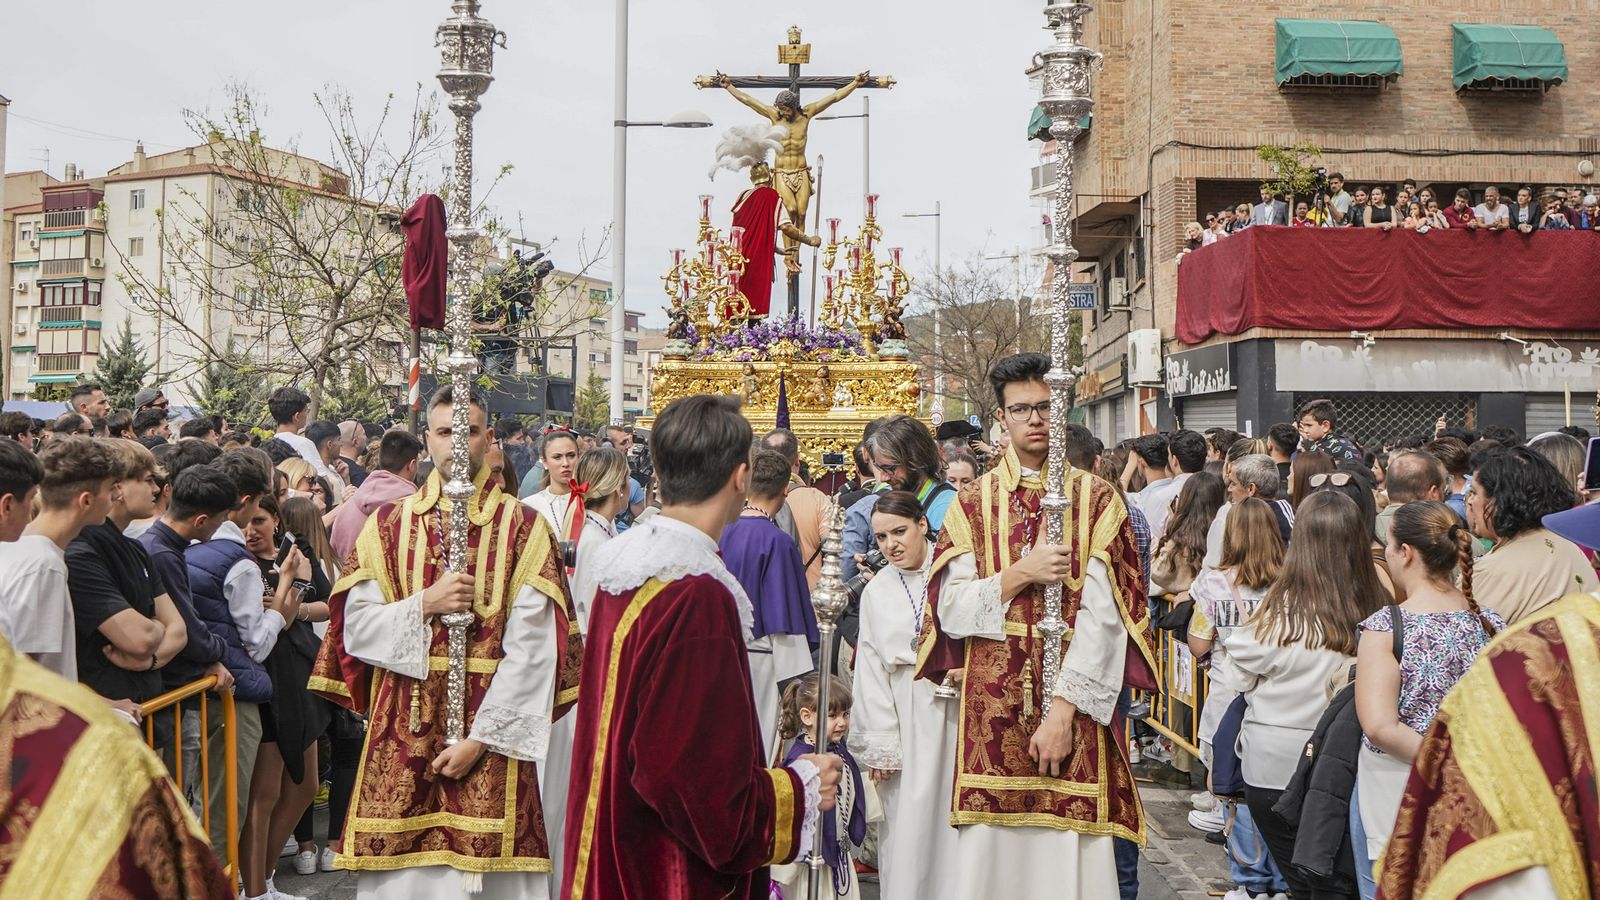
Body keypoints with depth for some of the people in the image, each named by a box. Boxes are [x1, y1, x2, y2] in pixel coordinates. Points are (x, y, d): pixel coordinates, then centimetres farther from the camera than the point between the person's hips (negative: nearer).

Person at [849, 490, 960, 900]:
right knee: (907, 824, 4)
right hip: (905, 724, 3)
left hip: (957, 716, -3)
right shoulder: (875, 592, 10)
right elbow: (871, 671, 8)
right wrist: (880, 746, 4)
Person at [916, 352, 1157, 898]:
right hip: (991, 705, 1)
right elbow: (950, 610, 1)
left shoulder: (1097, 499, 2)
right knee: (989, 852, 3)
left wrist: (1065, 709, -13)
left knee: (1071, 851, -1)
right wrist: (1018, 575, -12)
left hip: (1074, 705, -1)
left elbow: (1103, 615, -6)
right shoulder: (974, 504, 8)